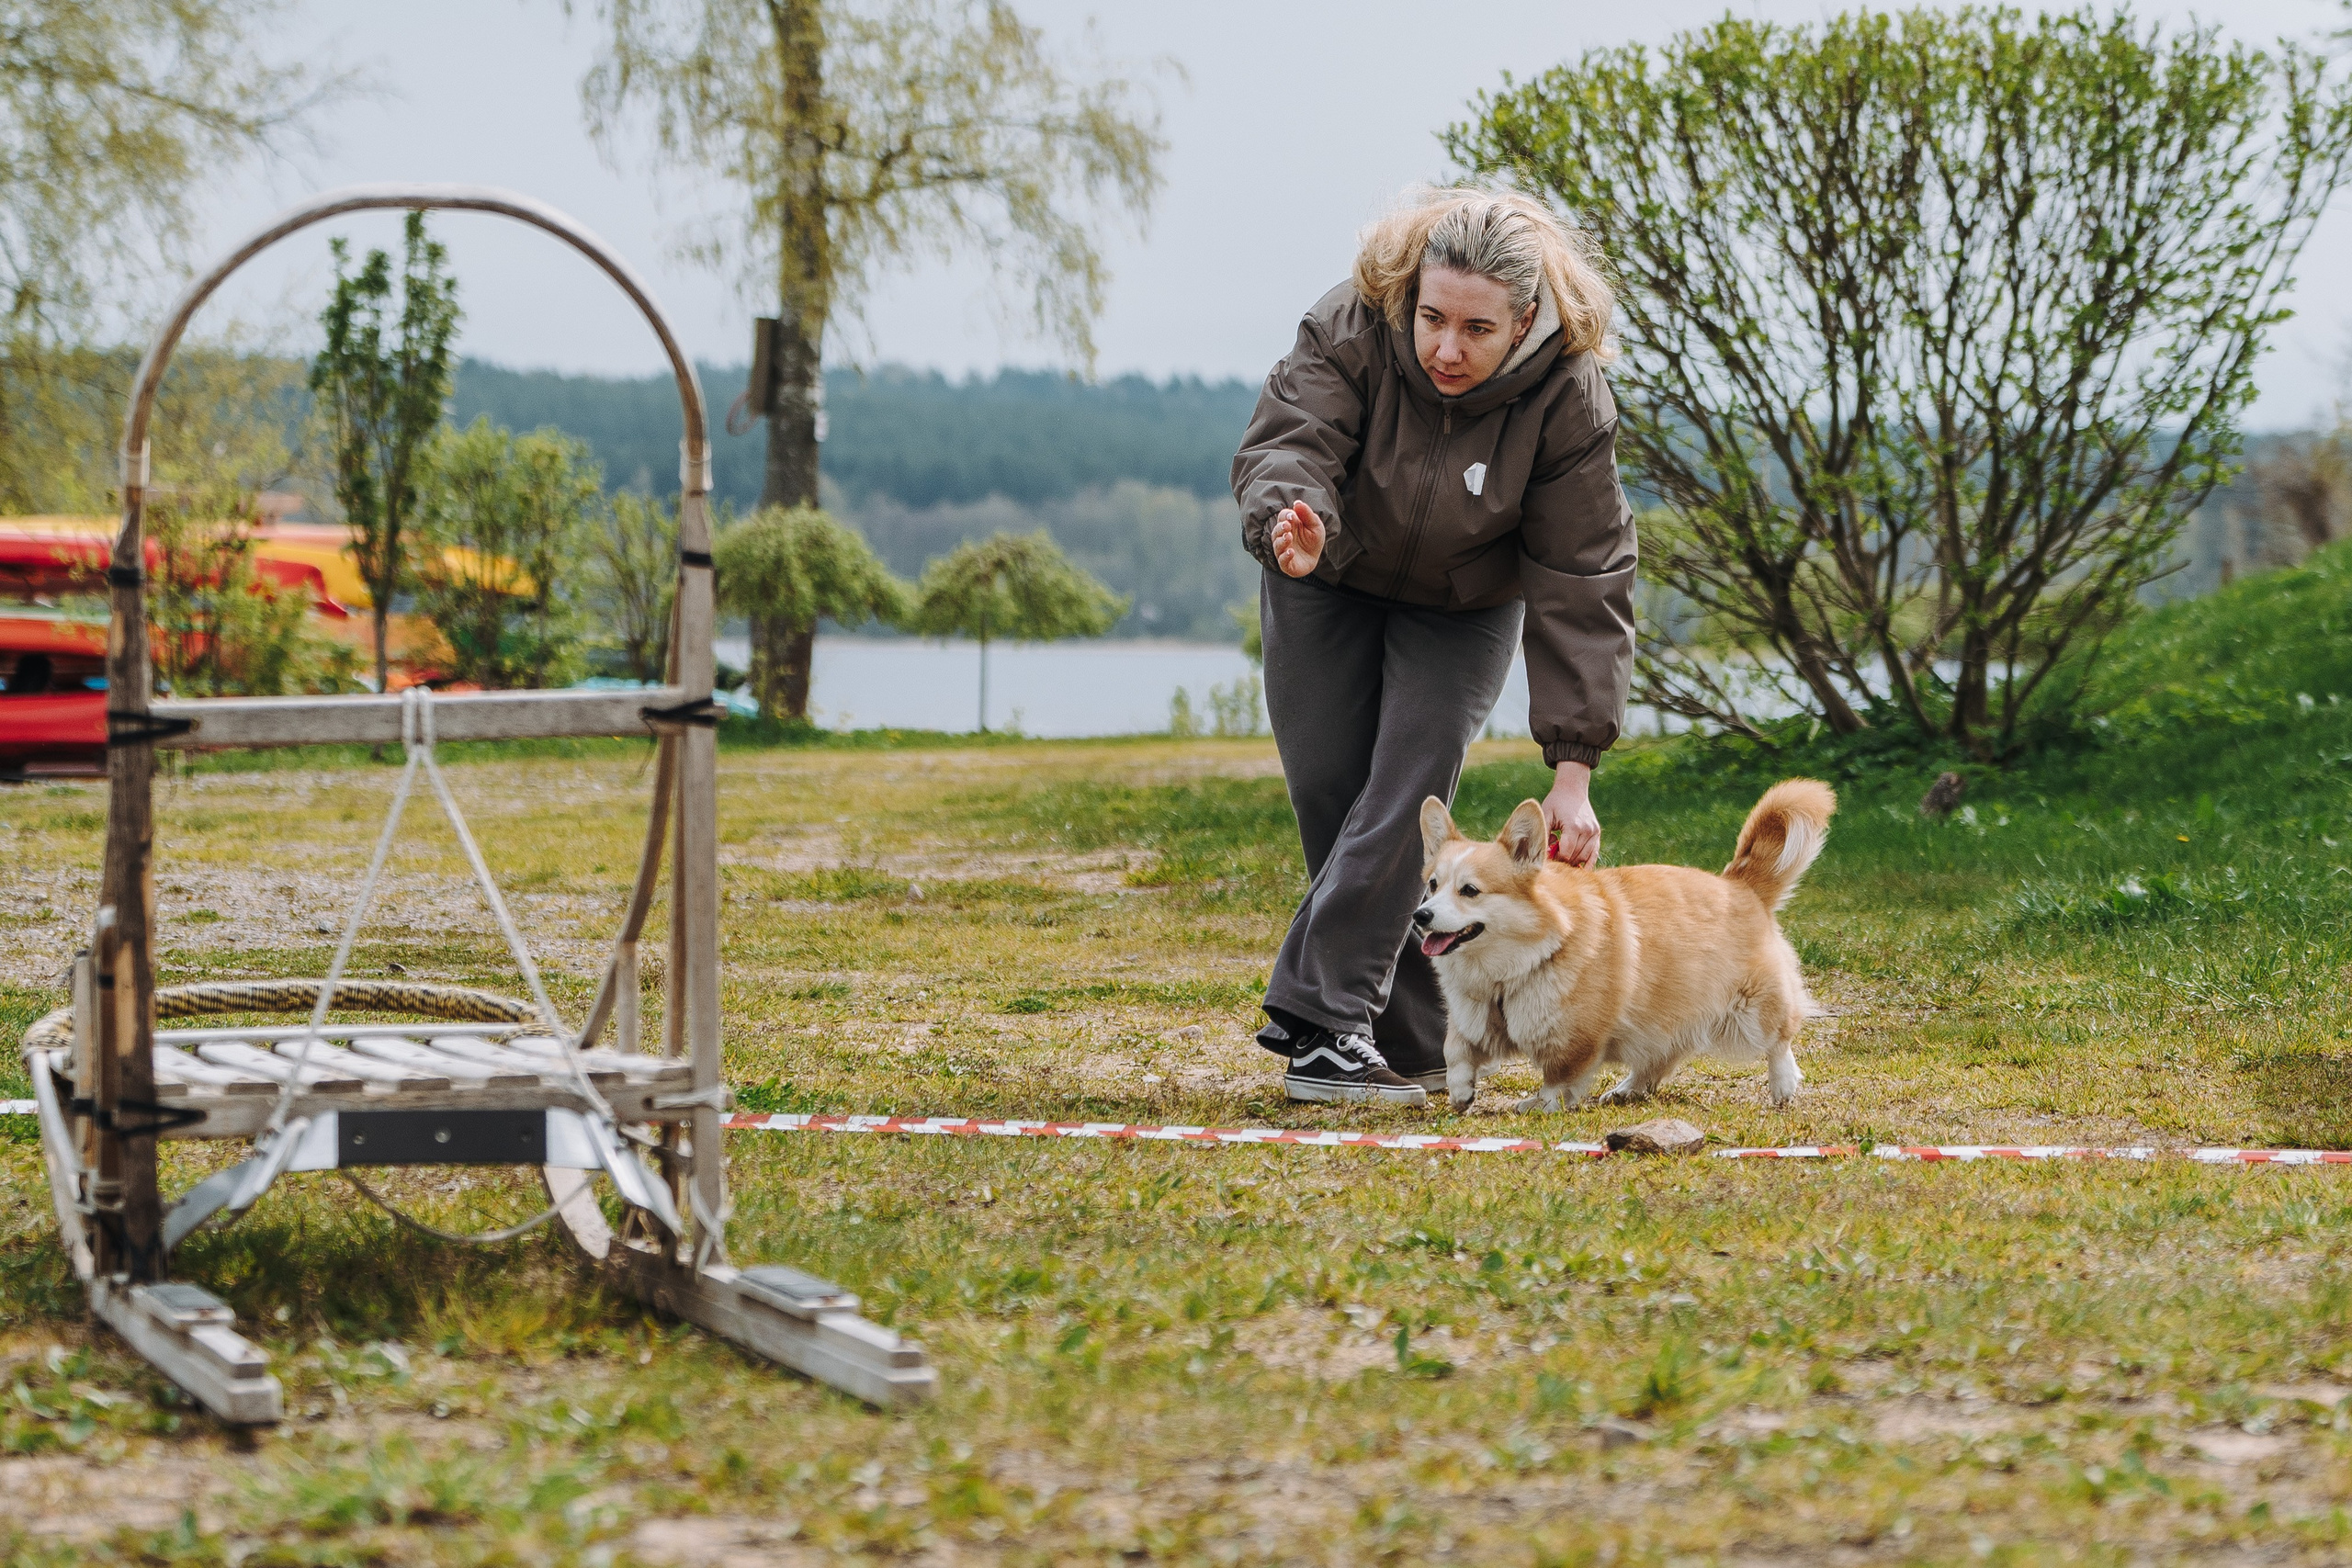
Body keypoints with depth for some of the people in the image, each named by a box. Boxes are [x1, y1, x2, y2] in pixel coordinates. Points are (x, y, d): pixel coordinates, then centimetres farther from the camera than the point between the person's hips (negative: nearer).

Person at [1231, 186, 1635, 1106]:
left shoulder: (1567, 398, -29)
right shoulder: (1351, 330, -29)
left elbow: (1580, 584, -28)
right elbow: (1287, 439, -38)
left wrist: (1573, 774, -30)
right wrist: (1293, 519, -64)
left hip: (1462, 605, -1)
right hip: (1328, 580, 1)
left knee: (1406, 796, -17)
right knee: (1326, 787, -2)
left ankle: (1325, 1027, -17)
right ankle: (1415, 1043, 10)